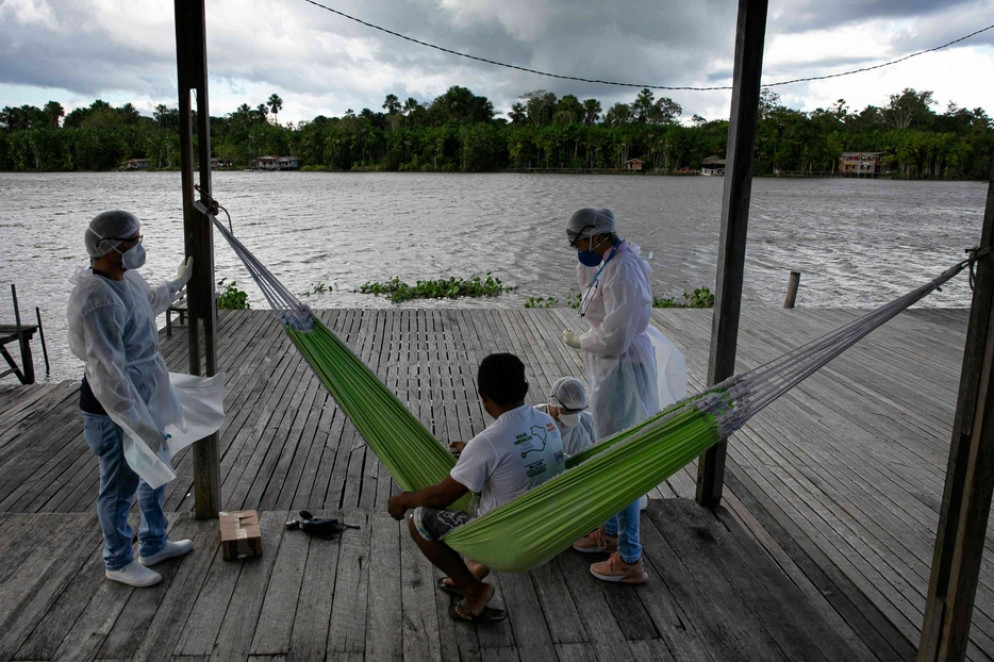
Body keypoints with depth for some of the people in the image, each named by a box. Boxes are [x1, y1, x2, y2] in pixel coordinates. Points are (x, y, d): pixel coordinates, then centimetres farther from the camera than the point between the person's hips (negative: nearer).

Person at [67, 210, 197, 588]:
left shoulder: (126, 278, 1)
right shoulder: (98, 302, -29)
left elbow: (150, 302, 28)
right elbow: (108, 375, -31)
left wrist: (179, 282, 44)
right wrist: (144, 427, -30)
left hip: (144, 397, 10)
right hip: (116, 413, -10)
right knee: (119, 488, 9)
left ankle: (154, 545, 43)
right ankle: (118, 563, 31)